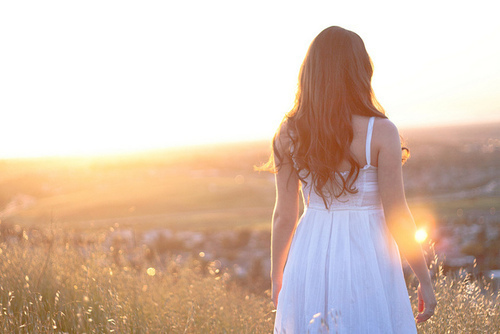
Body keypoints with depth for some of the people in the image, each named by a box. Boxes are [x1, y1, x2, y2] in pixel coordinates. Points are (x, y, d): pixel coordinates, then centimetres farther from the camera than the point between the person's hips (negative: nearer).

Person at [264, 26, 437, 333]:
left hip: (309, 261, 3)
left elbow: (284, 216, 1)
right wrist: (425, 280, 2)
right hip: (367, 262, -3)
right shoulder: (380, 132, -12)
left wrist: (277, 279, 14)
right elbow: (397, 218, -10)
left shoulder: (289, 134, -3)